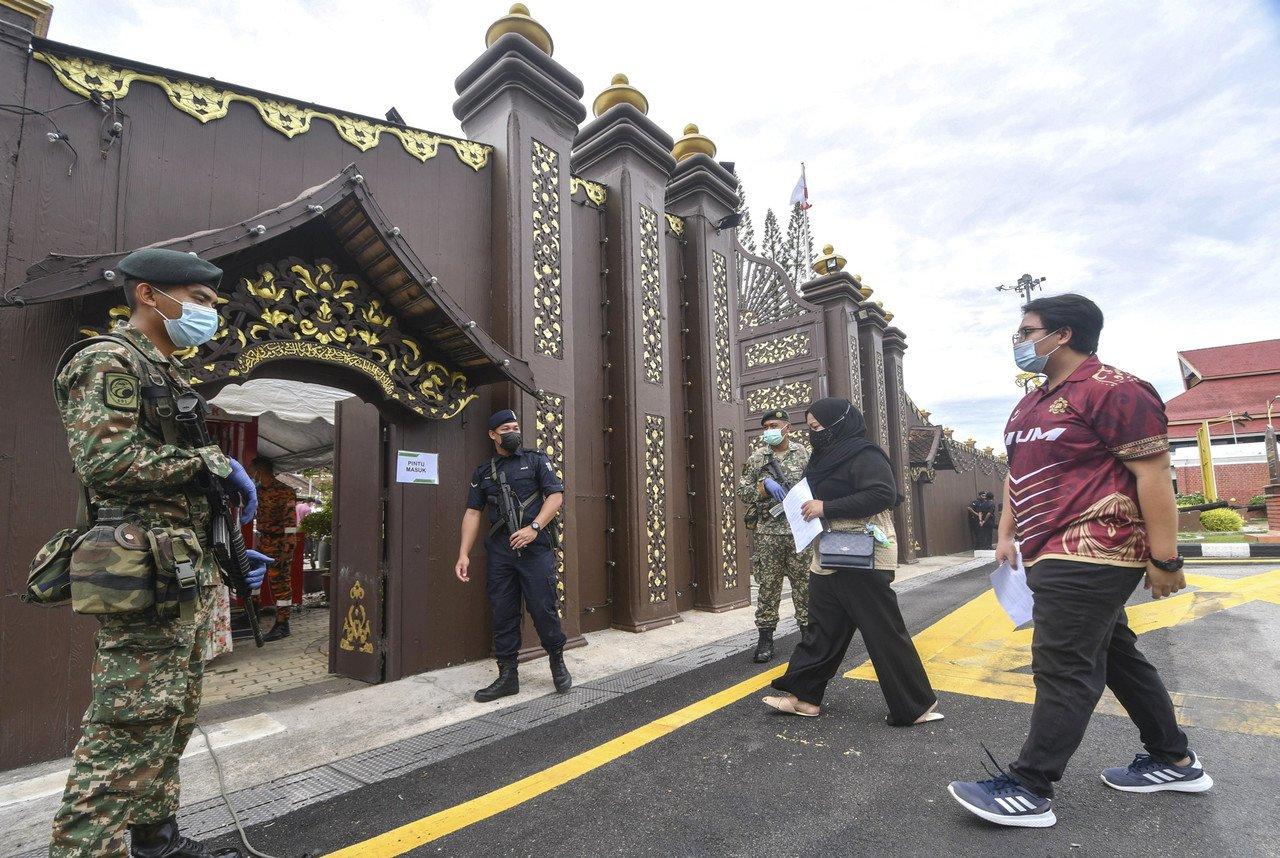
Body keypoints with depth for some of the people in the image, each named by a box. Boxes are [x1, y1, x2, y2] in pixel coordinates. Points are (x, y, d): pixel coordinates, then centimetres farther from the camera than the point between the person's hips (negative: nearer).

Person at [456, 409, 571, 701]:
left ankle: (558, 664, 20)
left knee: (543, 609, -1)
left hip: (535, 548, -3)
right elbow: (473, 513, 12)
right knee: (502, 614, 7)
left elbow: (556, 495, -3)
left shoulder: (536, 461, 7)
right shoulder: (483, 472, 15)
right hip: (499, 552, 3)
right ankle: (507, 676, 18)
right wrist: (464, 554, 3)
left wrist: (534, 528, -16)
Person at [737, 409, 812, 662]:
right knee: (768, 585, 4)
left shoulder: (803, 454, 6)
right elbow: (742, 492, 4)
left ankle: (809, 633, 22)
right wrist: (764, 485, -13)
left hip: (800, 530, 0)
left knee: (804, 584, 7)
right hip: (768, 531, 0)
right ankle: (765, 639, 12)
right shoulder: (756, 458, 6)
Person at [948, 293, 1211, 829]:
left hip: (1087, 554, -10)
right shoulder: (1032, 405, 16)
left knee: (1063, 669, -6)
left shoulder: (1113, 390, -12)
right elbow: (1017, 473, 20)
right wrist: (1007, 534, 15)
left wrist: (1164, 559, -16)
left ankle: (1029, 791, 1)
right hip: (1054, 557, 10)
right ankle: (1175, 762, 36)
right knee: (1114, 656, 19)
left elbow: (1153, 475, -15)